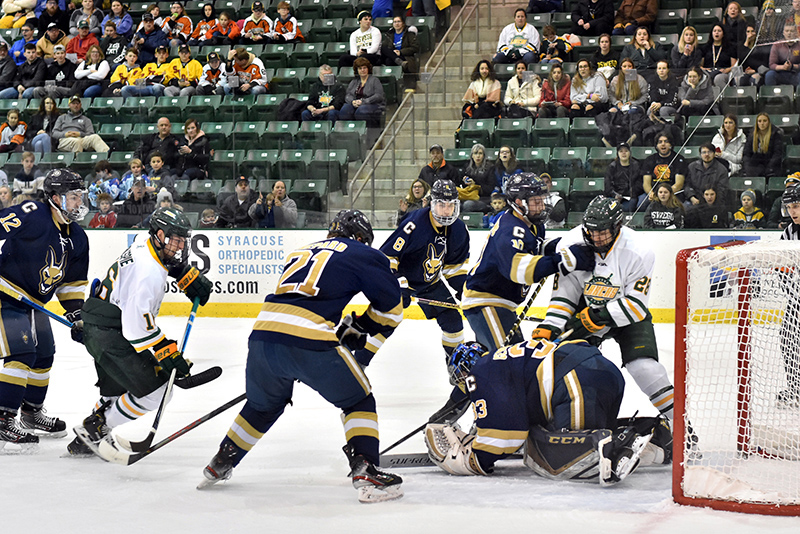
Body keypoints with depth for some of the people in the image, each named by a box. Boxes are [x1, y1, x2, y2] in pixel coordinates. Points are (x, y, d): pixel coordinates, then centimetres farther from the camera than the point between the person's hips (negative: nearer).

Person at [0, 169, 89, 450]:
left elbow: (73, 281, 13)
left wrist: (77, 315, 4)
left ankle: (31, 412, 35)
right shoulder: (31, 215, -20)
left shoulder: (77, 238, 5)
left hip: (34, 302, 9)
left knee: (44, 354, 16)